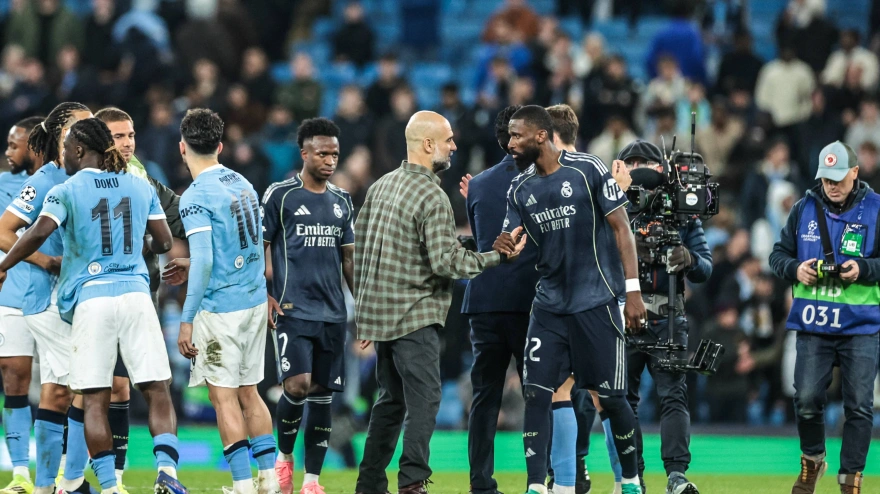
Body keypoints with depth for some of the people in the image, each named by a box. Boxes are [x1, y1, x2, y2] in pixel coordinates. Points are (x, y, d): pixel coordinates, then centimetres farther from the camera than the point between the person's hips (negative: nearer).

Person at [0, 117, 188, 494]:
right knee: (157, 391, 3)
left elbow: (38, 233, -16)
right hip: (136, 294, 2)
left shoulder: (65, 192, -1)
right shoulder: (141, 188, 11)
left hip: (91, 298, -2)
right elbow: (164, 242, 14)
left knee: (94, 400, 2)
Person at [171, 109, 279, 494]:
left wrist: (186, 321, -16)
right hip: (255, 300, 8)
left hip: (220, 307, -8)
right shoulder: (242, 184, 10)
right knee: (248, 392, 15)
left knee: (223, 396, -2)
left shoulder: (196, 196, -14)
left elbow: (203, 262, -20)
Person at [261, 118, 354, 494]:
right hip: (293, 310, -5)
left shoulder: (341, 201, 14)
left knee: (323, 394, 3)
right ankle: (284, 456, 8)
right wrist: (264, 296, -11)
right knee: (298, 385, -17)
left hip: (333, 314, 5)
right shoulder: (280, 195, -2)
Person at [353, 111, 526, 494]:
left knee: (391, 399, 15)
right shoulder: (431, 197, -14)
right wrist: (498, 257, -10)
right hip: (414, 316, -8)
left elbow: (360, 245, 16)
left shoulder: (381, 186, 12)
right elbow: (445, 262, -19)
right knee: (424, 398, -7)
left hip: (378, 313, 8)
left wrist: (363, 311, 22)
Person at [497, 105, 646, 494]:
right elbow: (512, 241, 10)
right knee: (535, 393, -7)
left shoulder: (587, 170, -8)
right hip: (549, 303, 5)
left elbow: (620, 227, -6)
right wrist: (504, 246, -17)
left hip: (596, 302, -5)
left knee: (611, 397, 1)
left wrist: (633, 291, -11)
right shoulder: (520, 189, 8)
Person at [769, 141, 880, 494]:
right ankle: (812, 462, 23)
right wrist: (795, 270, -8)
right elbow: (778, 254, 13)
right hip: (813, 323, 2)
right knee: (807, 399, -2)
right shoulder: (805, 209, 7)